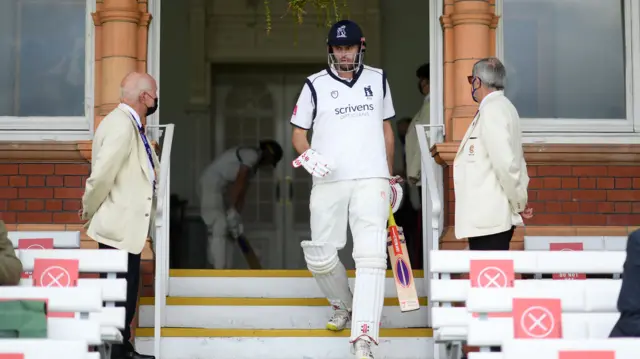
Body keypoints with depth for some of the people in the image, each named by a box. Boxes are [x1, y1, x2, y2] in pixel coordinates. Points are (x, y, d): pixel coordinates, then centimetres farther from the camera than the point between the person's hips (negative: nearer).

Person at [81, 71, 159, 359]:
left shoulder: (131, 124, 12)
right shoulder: (121, 125, -21)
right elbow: (101, 176, -24)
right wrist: (89, 212, -11)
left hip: (127, 226, 10)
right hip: (118, 227, -10)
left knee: (126, 293, 17)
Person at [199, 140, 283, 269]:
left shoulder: (253, 164, 19)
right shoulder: (252, 154, -12)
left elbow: (242, 192, 14)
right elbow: (239, 182, -19)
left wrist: (237, 216, 6)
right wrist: (232, 211, -21)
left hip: (220, 188, 10)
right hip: (211, 184, -10)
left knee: (224, 229, 8)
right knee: (218, 229, -14)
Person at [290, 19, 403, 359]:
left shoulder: (377, 79, 11)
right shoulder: (316, 85, 4)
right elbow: (298, 133, 8)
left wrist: (391, 178, 20)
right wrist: (308, 156, -14)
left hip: (371, 179, 0)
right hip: (328, 181, 0)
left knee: (371, 254, -14)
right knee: (321, 257, 2)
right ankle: (343, 305, 34)